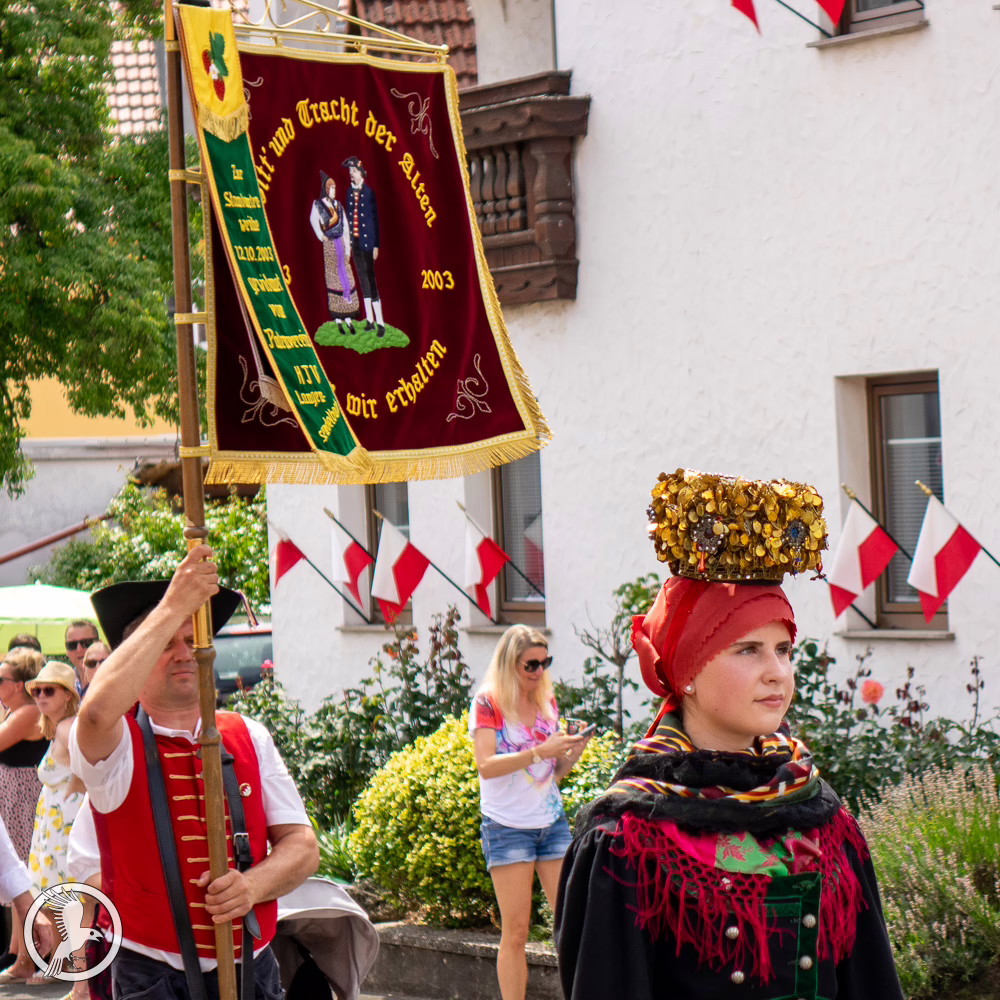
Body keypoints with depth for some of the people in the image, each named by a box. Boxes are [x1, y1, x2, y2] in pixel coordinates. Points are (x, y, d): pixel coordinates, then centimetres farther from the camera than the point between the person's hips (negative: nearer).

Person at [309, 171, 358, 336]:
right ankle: (338, 319, 1)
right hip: (328, 246, -5)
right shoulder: (318, 204, -1)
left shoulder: (339, 206, 12)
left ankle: (347, 318, 8)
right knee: (333, 280, -2)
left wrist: (347, 250, 7)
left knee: (346, 278, 3)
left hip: (340, 244, 5)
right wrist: (321, 236, -24)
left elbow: (345, 229, 11)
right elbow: (313, 220, -15)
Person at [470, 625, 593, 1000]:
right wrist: (540, 752, -24)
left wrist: (571, 756, -4)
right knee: (515, 931, -3)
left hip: (552, 821, 5)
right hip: (508, 825, -5)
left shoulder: (547, 701, 11)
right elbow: (486, 765, -17)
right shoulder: (487, 703, -5)